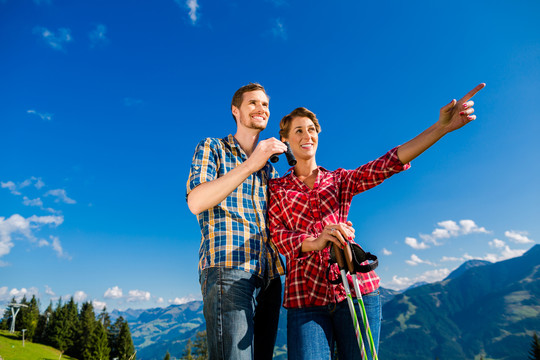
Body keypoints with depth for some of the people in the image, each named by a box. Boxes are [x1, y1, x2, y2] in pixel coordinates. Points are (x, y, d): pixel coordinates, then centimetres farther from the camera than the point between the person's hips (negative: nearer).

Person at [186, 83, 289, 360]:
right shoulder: (212, 148, 9)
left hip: (269, 275, 6)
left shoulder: (270, 170, 24)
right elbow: (196, 201, -9)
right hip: (227, 268, -6)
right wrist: (250, 165, -17)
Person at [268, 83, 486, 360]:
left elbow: (386, 165, -1)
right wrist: (314, 241, -25)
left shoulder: (339, 180, 14)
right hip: (304, 295, -1)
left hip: (356, 287, 2)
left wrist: (441, 127, -13)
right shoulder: (276, 189, 10)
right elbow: (277, 234, -4)